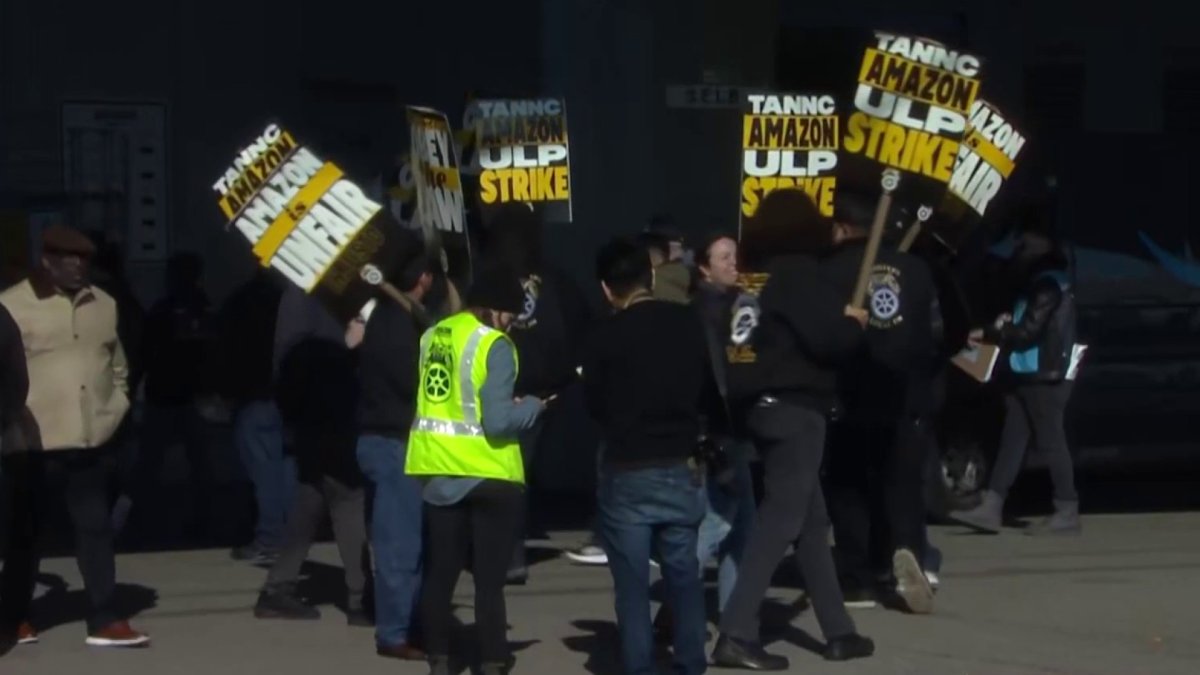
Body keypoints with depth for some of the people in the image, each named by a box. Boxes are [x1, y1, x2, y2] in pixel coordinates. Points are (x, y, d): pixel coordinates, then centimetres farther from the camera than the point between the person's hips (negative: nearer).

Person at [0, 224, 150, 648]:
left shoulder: (104, 305, 11)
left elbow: (118, 367, 21)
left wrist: (112, 414, 10)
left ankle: (105, 621, 6)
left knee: (96, 529, 3)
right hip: (34, 443, -4)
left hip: (90, 441, 4)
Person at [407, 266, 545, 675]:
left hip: (438, 469, 5)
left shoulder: (432, 336, 6)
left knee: (440, 572, 12)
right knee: (489, 577, 3)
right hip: (488, 474, -5)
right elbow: (497, 422, -19)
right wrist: (533, 406, -2)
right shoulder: (494, 346, -14)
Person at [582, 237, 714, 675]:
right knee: (684, 575, 14)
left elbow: (596, 407, 0)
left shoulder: (604, 337, -12)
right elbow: (709, 393, 8)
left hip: (627, 474, -3)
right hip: (682, 469, 3)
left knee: (632, 583, 3)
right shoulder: (689, 323, -2)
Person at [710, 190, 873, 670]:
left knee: (812, 521, 13)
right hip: (796, 409, -9)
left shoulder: (761, 273, 12)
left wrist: (840, 324, 12)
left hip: (772, 405, 9)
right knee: (780, 520, -9)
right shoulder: (803, 273, -11)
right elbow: (828, 339, -19)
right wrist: (854, 324, 2)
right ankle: (736, 634, -15)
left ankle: (838, 631, 19)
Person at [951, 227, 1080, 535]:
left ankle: (1068, 513, -3)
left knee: (1051, 443, -7)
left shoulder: (1048, 285, -13)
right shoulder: (1040, 284, 19)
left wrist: (989, 334, -7)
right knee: (1012, 441, 6)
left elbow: (1029, 332, -17)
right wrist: (1008, 324, 9)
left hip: (1043, 377, -10)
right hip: (1028, 377, 10)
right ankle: (991, 509, 4)